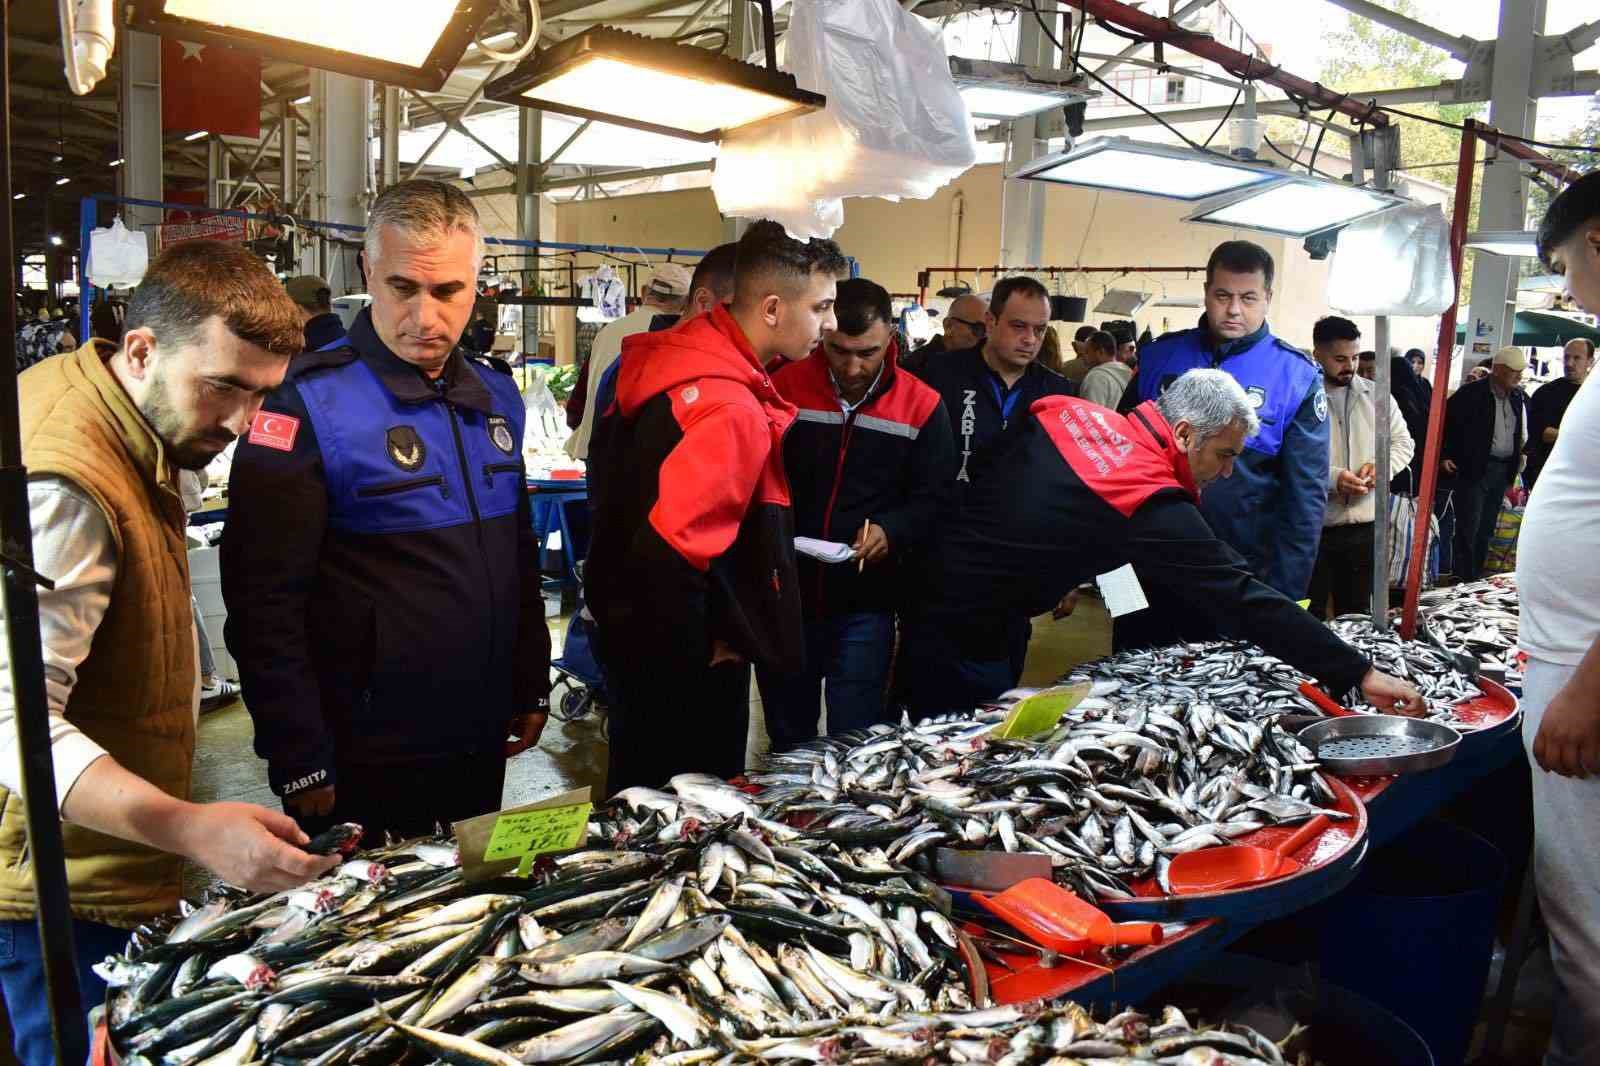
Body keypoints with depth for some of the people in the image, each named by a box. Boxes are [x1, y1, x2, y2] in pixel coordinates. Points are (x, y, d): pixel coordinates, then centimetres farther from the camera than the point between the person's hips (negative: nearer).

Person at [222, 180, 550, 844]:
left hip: (481, 748, 6)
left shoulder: (495, 394, 5)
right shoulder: (310, 404, -15)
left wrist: (531, 686, 13)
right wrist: (300, 764, -15)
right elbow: (265, 603, -16)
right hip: (362, 768, -6)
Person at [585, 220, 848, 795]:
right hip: (683, 660, -9)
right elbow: (670, 551, -35)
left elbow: (606, 456, 15)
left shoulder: (666, 357, 2)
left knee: (639, 802, 24)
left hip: (627, 621, 9)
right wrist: (704, 643, -18)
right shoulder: (733, 410, -28)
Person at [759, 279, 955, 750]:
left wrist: (891, 531, -21)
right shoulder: (784, 387, -3)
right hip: (783, 596, 1)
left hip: (864, 605, -1)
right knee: (786, 740, 17)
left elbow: (933, 498, -2)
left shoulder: (921, 406, -2)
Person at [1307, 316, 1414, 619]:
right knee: (1309, 617, 5)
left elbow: (1403, 442, 14)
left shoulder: (1376, 395, 7)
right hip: (1312, 527, -4)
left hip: (1365, 526, 5)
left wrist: (1381, 466, -6)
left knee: (1357, 613, 16)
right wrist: (1332, 479, -24)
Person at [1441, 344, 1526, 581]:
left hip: (1502, 471, 6)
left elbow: (1525, 432, 18)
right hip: (1473, 469, -6)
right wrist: (1444, 456, -12)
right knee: (1468, 528, -4)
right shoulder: (1471, 393, -8)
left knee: (1486, 529, 10)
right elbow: (1446, 422, -8)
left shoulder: (1520, 398, 9)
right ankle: (1462, 580, 2)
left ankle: (1476, 577, 19)